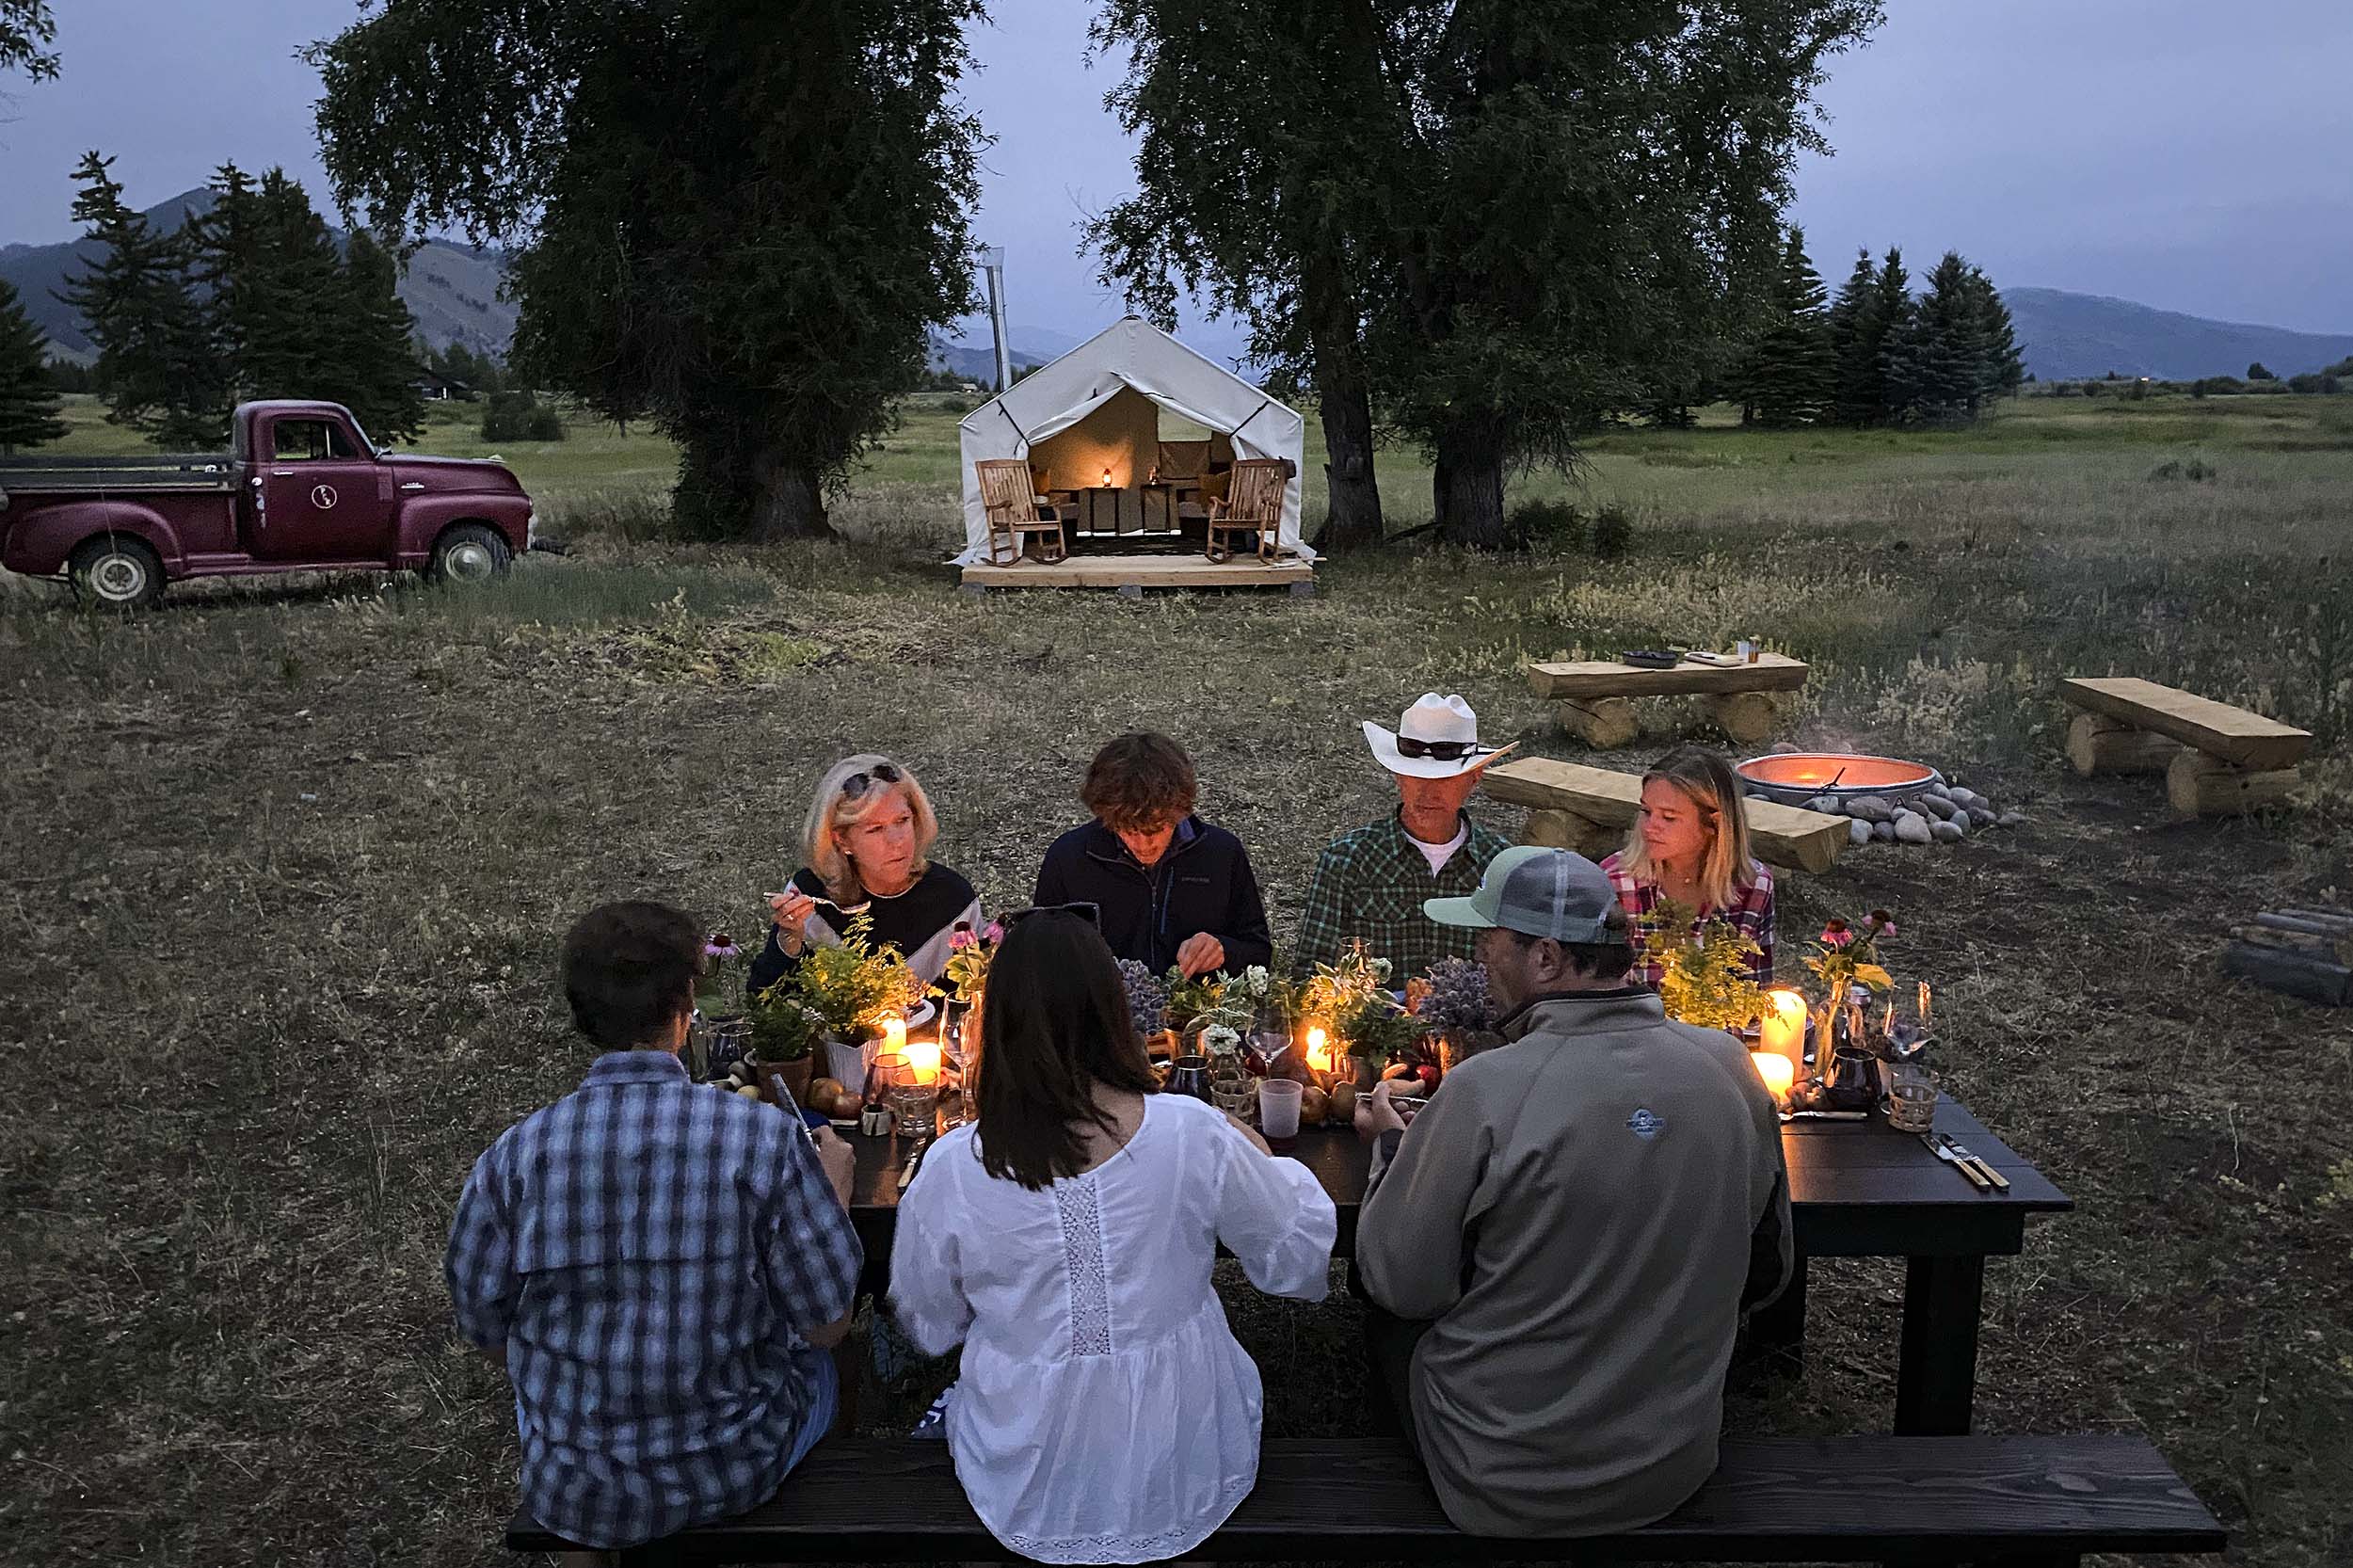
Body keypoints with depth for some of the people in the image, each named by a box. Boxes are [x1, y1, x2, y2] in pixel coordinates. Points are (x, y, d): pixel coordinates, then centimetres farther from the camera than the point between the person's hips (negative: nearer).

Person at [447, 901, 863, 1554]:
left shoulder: (513, 1158, -17)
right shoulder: (766, 1140, -22)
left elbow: (487, 1333, -2)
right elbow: (826, 1327, -12)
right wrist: (832, 1192, 4)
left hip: (573, 1500, 2)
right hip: (737, 1475, -1)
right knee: (813, 1362, 32)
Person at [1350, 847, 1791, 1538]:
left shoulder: (1485, 1089, -26)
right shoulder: (1729, 1067, -11)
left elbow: (1403, 1285, -13)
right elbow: (1765, 1277, 3)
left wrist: (1392, 1145, 3)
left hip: (1503, 1488, -4)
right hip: (1677, 1464, 4)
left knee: (1381, 1299, 21)